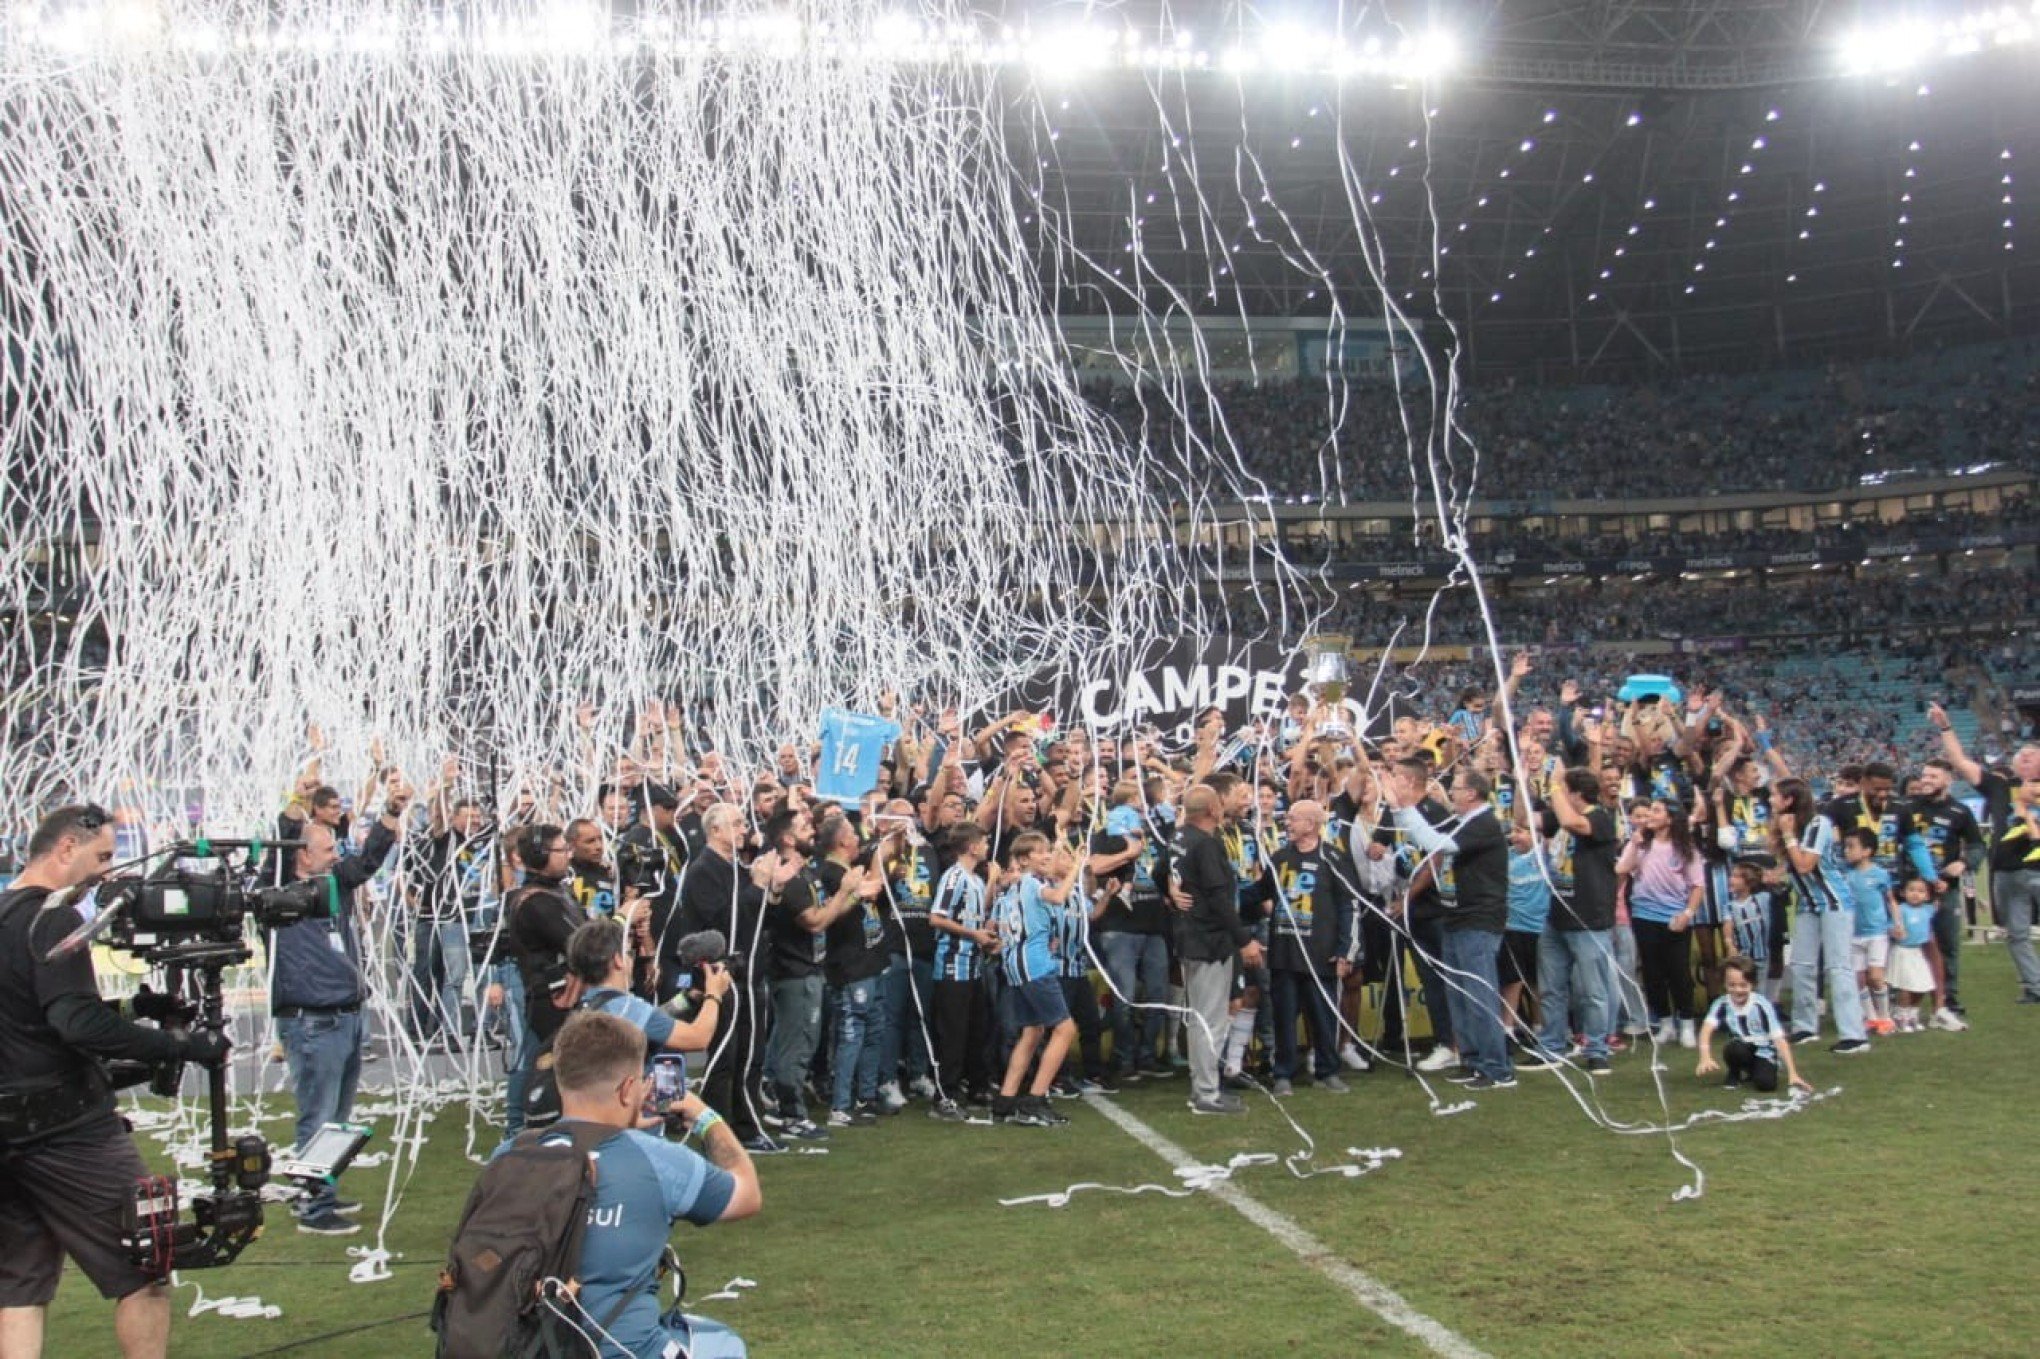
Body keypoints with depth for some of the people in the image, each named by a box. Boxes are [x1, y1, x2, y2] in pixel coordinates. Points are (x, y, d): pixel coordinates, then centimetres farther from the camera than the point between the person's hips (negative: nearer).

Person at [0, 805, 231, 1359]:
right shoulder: (52, 919, -13)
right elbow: (79, 1023, -23)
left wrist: (131, 1006, 8)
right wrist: (183, 1048, -21)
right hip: (69, 1128, -8)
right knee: (143, 1272, 0)